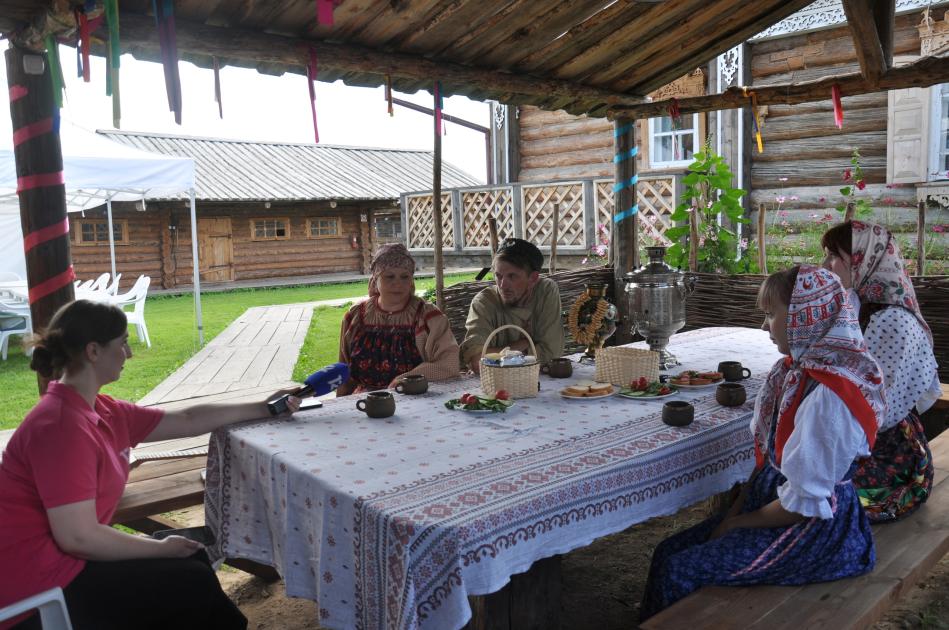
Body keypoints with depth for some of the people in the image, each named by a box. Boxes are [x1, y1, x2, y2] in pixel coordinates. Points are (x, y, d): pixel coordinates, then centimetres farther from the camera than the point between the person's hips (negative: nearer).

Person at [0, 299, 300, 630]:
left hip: (58, 557, 9)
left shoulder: (101, 412, 4)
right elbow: (78, 538, -26)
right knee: (194, 583, -4)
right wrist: (162, 549, -13)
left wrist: (264, 409, 14)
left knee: (193, 559, 11)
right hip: (36, 585, -9)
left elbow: (186, 421, 11)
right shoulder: (62, 425, -24)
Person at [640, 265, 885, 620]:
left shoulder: (826, 394, -26)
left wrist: (737, 523, -10)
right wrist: (736, 510, 3)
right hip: (774, 504, 9)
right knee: (668, 552, 3)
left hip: (814, 529, -8)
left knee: (678, 572, -11)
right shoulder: (800, 369, 3)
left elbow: (804, 502, -23)